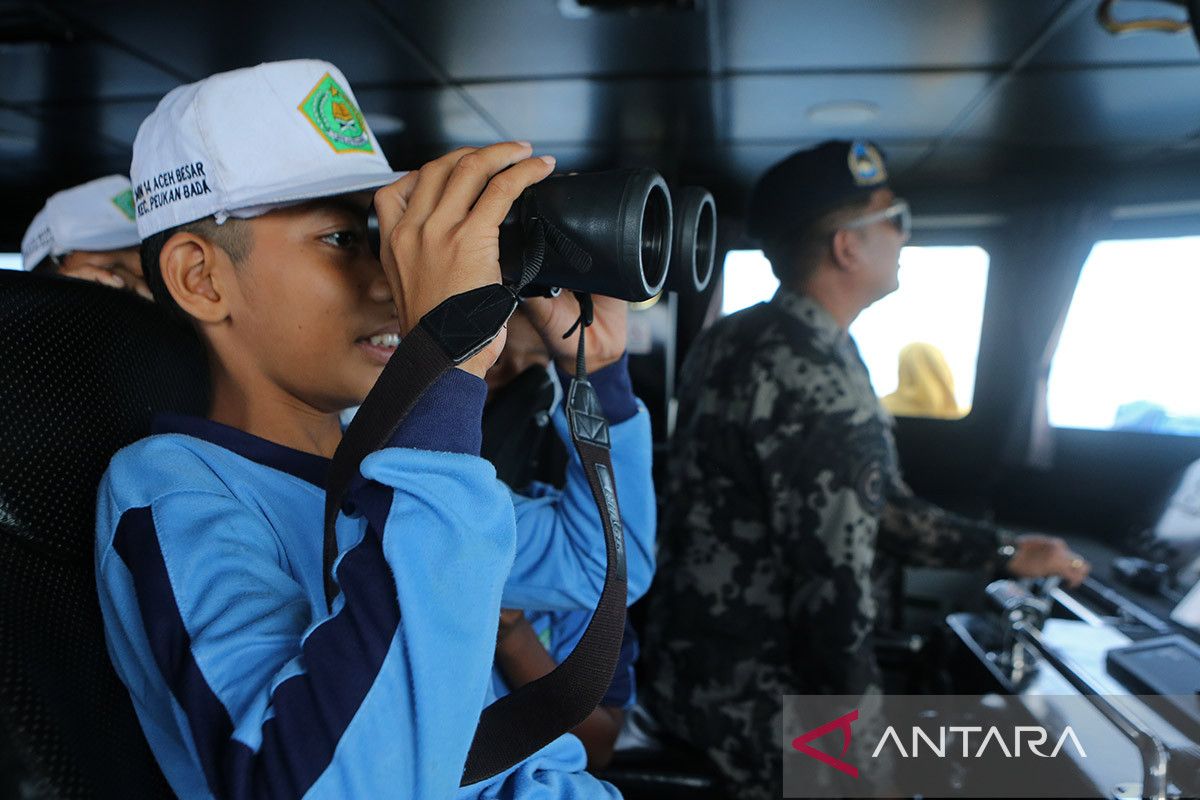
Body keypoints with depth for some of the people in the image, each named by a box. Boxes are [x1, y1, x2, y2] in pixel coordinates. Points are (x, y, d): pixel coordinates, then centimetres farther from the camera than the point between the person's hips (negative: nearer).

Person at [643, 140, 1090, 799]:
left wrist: (1007, 551, 12)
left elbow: (862, 505, 9)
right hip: (754, 705, -9)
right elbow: (832, 589, -25)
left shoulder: (732, 341, 4)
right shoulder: (823, 387, -26)